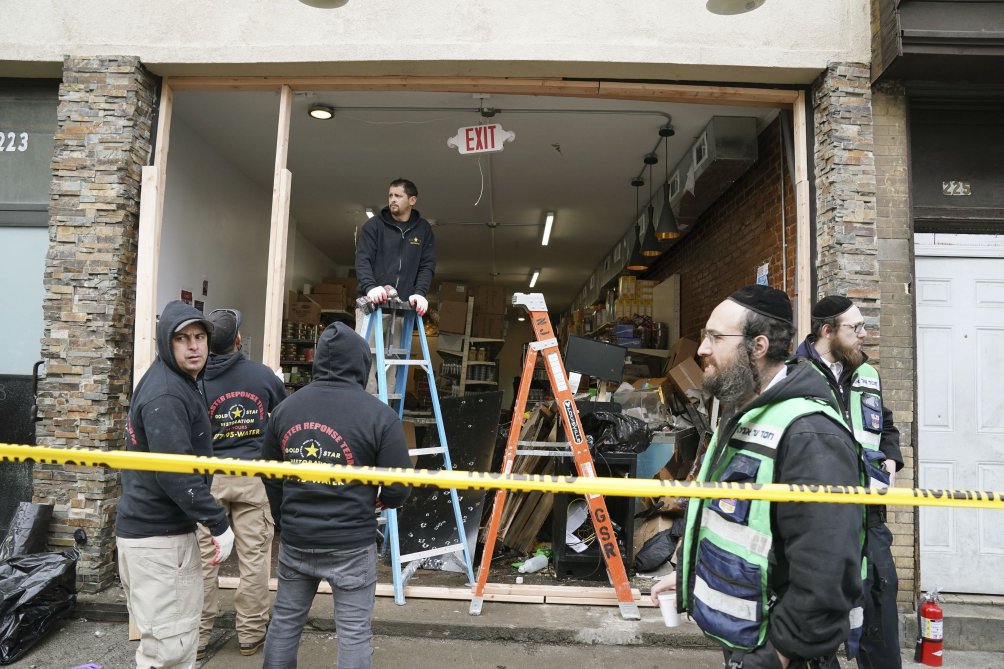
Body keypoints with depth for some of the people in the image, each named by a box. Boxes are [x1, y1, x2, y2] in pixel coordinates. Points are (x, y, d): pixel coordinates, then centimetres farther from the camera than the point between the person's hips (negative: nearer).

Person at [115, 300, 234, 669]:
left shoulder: (179, 382, 11)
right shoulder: (166, 395, -21)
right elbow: (175, 474, -27)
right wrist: (218, 524, -21)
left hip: (152, 527, 10)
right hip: (158, 537, -10)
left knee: (174, 636, 22)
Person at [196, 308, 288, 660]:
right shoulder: (263, 375, -3)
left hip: (209, 476, 0)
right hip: (254, 476, 0)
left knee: (203, 558, 9)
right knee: (254, 557, 8)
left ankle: (197, 637, 18)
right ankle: (250, 635, 18)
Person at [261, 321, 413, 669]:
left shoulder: (285, 408, 0)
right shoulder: (379, 415, -15)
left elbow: (270, 476, 10)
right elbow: (399, 488, -12)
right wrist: (381, 500, 11)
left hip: (294, 540, 5)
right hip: (351, 544, -4)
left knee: (284, 619, 21)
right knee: (354, 631, 9)